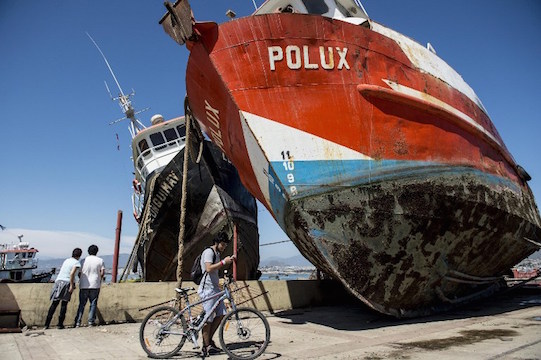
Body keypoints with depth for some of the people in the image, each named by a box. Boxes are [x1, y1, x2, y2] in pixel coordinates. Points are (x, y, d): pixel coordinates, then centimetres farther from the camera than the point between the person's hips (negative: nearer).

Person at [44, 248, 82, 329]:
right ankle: (60, 324, 4)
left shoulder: (66, 260, 17)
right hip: (67, 283, -5)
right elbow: (72, 274, -17)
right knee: (64, 304, 3)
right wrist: (71, 286, -16)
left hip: (58, 281, 5)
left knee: (54, 303, 8)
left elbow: (61, 272, 21)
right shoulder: (77, 263, -4)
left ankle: (47, 324, 7)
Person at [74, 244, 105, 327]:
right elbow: (102, 272, -5)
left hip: (83, 285, 1)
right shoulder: (100, 260, 0)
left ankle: (78, 322, 8)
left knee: (81, 304, 10)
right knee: (93, 304, 7)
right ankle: (91, 321, 5)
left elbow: (79, 273, 1)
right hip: (95, 285, -1)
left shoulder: (84, 260, 2)